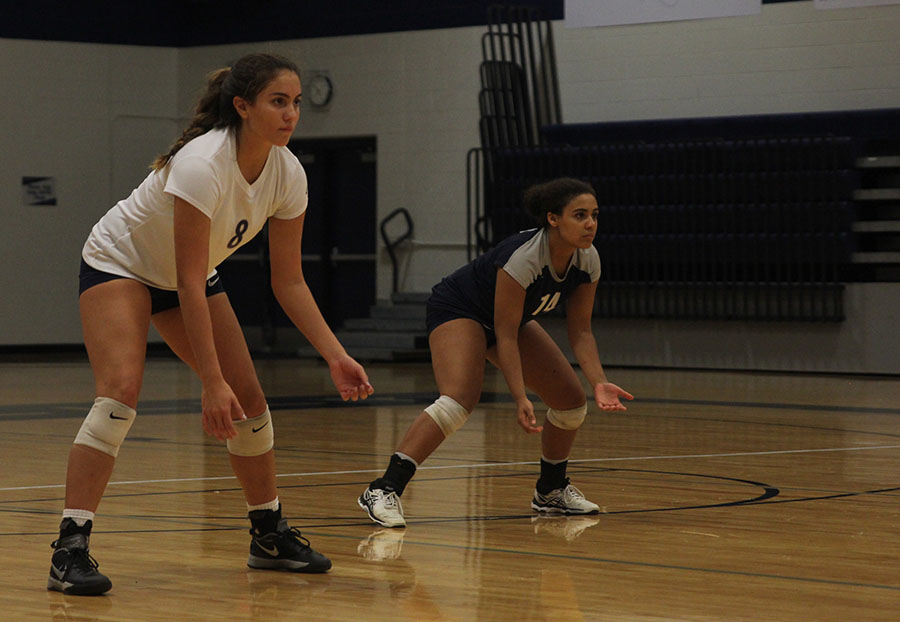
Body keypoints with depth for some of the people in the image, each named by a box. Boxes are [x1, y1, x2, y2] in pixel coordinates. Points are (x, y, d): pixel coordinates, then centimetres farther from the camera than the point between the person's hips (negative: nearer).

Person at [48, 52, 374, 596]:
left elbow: (289, 281, -6)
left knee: (249, 401, 2)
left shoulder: (288, 174, -14)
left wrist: (335, 356, -15)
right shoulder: (203, 164, -35)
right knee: (121, 391, -26)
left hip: (193, 275, 7)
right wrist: (212, 382, -36)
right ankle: (71, 551, -27)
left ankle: (269, 536, 19)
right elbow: (189, 285, -35)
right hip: (118, 264, -7)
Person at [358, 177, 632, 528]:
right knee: (459, 400, -31)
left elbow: (580, 331, -7)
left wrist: (599, 383, -21)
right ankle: (384, 491, -34)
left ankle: (551, 492, 24)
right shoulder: (523, 257, -35)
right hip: (457, 310, -8)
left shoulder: (588, 260, -15)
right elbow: (504, 336, -31)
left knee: (571, 400, 2)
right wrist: (520, 399, -37)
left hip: (515, 316, 8)